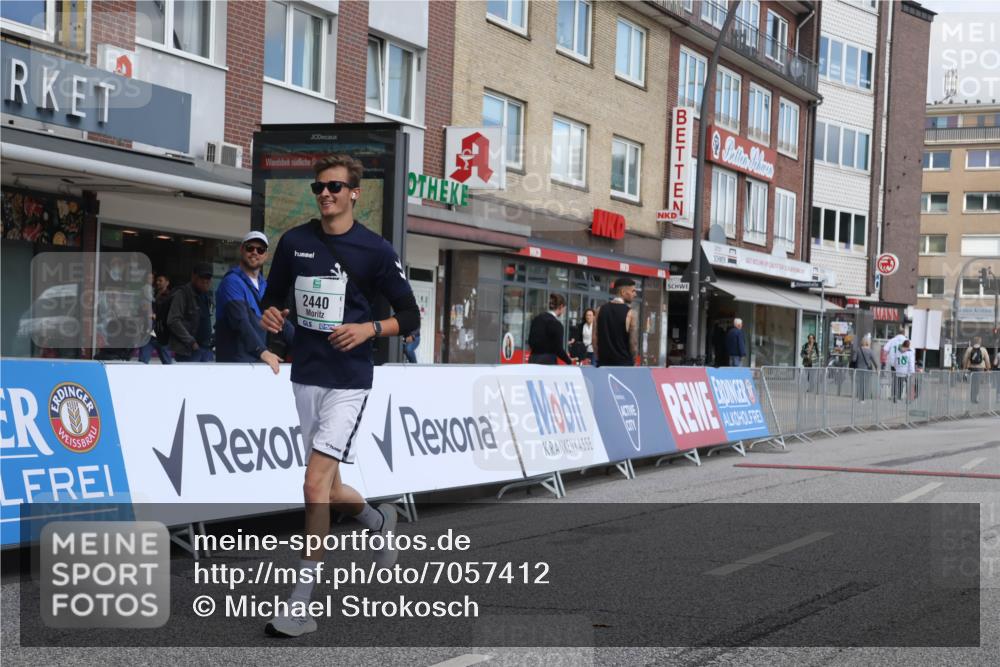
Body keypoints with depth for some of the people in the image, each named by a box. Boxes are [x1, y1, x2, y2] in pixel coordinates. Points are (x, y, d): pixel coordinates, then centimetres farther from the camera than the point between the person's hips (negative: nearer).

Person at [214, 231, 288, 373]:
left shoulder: (264, 285, 15)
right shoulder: (232, 282, -10)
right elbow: (241, 322, -23)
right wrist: (262, 351, -36)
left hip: (259, 362, 7)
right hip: (234, 362, -7)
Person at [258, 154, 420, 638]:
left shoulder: (375, 250, -5)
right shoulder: (293, 242, 6)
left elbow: (409, 317, 0)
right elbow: (274, 297, 18)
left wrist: (369, 329, -17)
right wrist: (270, 317, -5)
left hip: (348, 381, -5)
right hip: (305, 376, 5)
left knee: (315, 484, -15)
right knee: (330, 492, 14)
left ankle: (301, 602, -8)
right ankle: (378, 520, 47)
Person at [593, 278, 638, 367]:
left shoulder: (601, 310, 5)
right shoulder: (629, 313, -9)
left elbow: (594, 338, 5)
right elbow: (633, 342, -9)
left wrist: (599, 357, 13)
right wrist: (633, 361, 6)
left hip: (604, 364, 5)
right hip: (623, 364, -5)